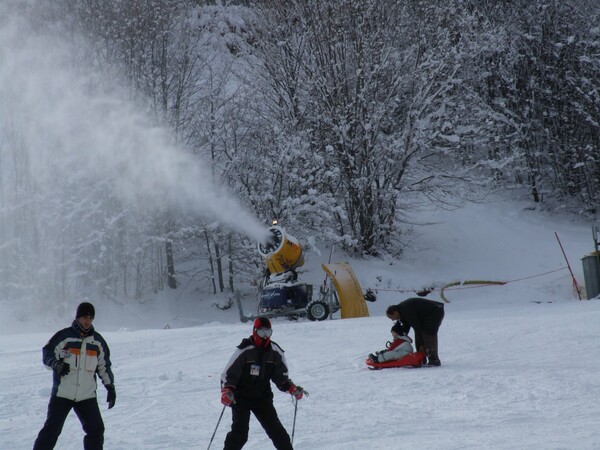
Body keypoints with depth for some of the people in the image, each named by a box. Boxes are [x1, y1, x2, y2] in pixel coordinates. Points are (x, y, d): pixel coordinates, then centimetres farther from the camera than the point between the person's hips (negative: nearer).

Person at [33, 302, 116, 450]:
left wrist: (110, 387, 13)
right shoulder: (64, 336, -5)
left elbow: (104, 366, 18)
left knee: (96, 429, 0)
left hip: (87, 396, 4)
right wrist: (56, 364, -25)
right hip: (62, 394, -4)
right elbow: (47, 353, -5)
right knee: (51, 429, -5)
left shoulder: (98, 341, 9)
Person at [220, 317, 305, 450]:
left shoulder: (275, 352, 0)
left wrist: (291, 388, -6)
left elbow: (281, 376, 10)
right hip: (241, 398, -4)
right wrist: (226, 390, -29)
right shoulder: (244, 350, -14)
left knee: (276, 429, -3)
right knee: (240, 433, -13)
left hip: (263, 397, 4)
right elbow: (229, 373, -13)